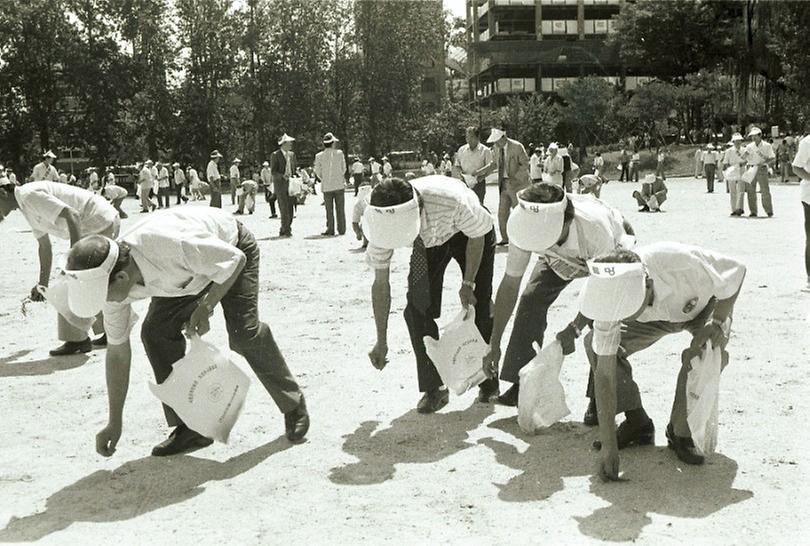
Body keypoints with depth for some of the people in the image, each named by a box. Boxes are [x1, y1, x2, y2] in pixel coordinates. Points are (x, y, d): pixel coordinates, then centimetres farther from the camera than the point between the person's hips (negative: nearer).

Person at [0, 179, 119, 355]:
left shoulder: (29, 195, -17)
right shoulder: (26, 206, 14)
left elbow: (72, 216, -26)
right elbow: (44, 246, 20)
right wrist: (43, 283, 19)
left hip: (100, 223, -10)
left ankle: (78, 340, 4)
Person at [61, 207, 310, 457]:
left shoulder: (170, 244, -45)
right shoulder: (111, 280, -22)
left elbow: (235, 259, -29)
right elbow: (117, 352, -11)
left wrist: (205, 307, -35)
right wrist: (115, 423, -7)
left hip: (230, 247, -5)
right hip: (186, 275, 6)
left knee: (243, 334, -20)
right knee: (155, 332, -12)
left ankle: (294, 407, 3)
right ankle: (190, 427, -2)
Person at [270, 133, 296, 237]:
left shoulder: (292, 155, 14)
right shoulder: (275, 155, -4)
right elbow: (273, 171, -8)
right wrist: (283, 176, -24)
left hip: (290, 185, 6)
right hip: (280, 185, -6)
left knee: (290, 209, 4)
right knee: (284, 209, -10)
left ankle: (283, 230, 13)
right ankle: (286, 231, -6)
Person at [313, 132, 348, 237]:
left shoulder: (319, 156, -4)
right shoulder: (339, 153, -4)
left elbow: (318, 173, 2)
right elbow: (344, 169, 4)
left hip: (327, 186, 0)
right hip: (339, 185, 0)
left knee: (329, 210, 4)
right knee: (340, 209, 7)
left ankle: (330, 230, 3)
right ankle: (341, 229, 9)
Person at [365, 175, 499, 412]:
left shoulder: (453, 201, -45)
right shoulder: (382, 223, -32)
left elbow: (477, 237, -21)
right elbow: (380, 283, -20)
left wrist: (468, 284, -16)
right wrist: (381, 342, -16)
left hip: (468, 232, -3)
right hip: (428, 240, 3)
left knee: (479, 303, -6)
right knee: (417, 308, -10)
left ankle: (488, 380, 14)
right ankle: (434, 388, 2)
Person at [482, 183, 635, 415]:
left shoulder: (595, 229, -47)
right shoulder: (528, 229, -34)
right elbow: (510, 284, -24)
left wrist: (573, 330, -37)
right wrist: (494, 344, -23)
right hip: (560, 257, 4)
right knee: (532, 300, -13)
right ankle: (521, 385, -2)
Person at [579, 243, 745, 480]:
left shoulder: (683, 264, -44)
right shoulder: (611, 296, -33)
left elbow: (736, 270, -21)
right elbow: (605, 373, -30)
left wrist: (717, 322, -32)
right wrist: (608, 445, -32)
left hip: (708, 305, -2)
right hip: (657, 313, 2)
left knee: (704, 353, -35)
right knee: (594, 343, -20)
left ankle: (681, 432, -11)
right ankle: (637, 423, -3)